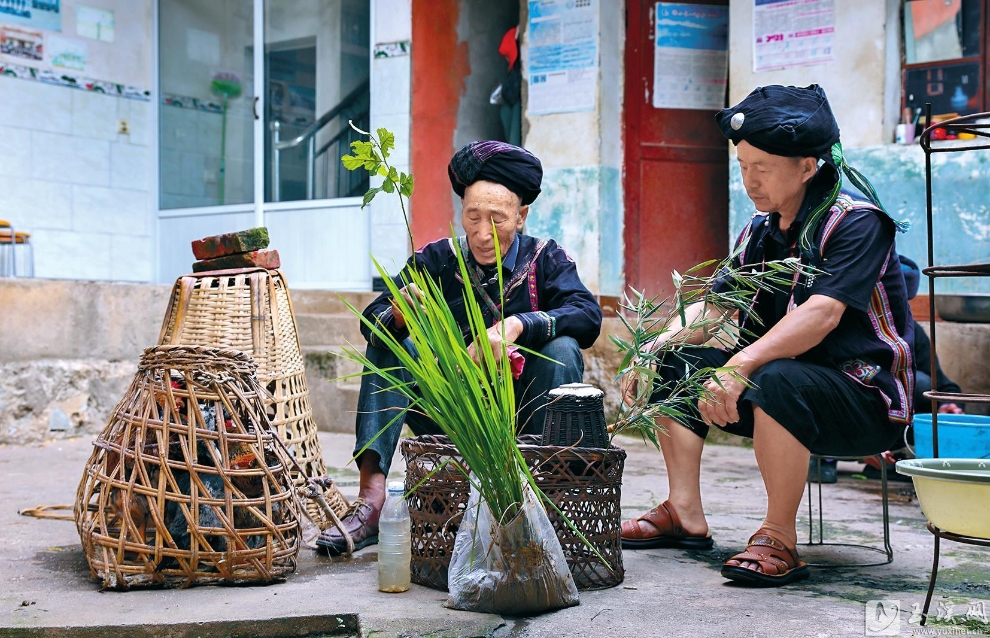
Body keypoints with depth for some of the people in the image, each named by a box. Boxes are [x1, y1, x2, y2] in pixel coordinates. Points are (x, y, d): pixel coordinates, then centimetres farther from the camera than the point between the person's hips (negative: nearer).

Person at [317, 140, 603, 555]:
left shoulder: (544, 259, -1)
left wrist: (518, 326, -34)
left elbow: (588, 315, -19)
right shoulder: (436, 260, 0)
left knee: (562, 349, -25)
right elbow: (370, 323, -11)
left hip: (522, 416, -1)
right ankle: (372, 497, -28)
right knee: (387, 343, -16)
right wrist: (400, 312, -35)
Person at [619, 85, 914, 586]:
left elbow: (822, 315, -30)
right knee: (674, 363, 3)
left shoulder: (857, 223, -16)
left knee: (776, 379, -38)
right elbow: (713, 309, 6)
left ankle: (779, 539, -25)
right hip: (788, 391, 8)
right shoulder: (760, 233, 8)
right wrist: (655, 347, -12)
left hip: (864, 398, -8)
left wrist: (740, 367, -42)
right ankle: (685, 515, 2)